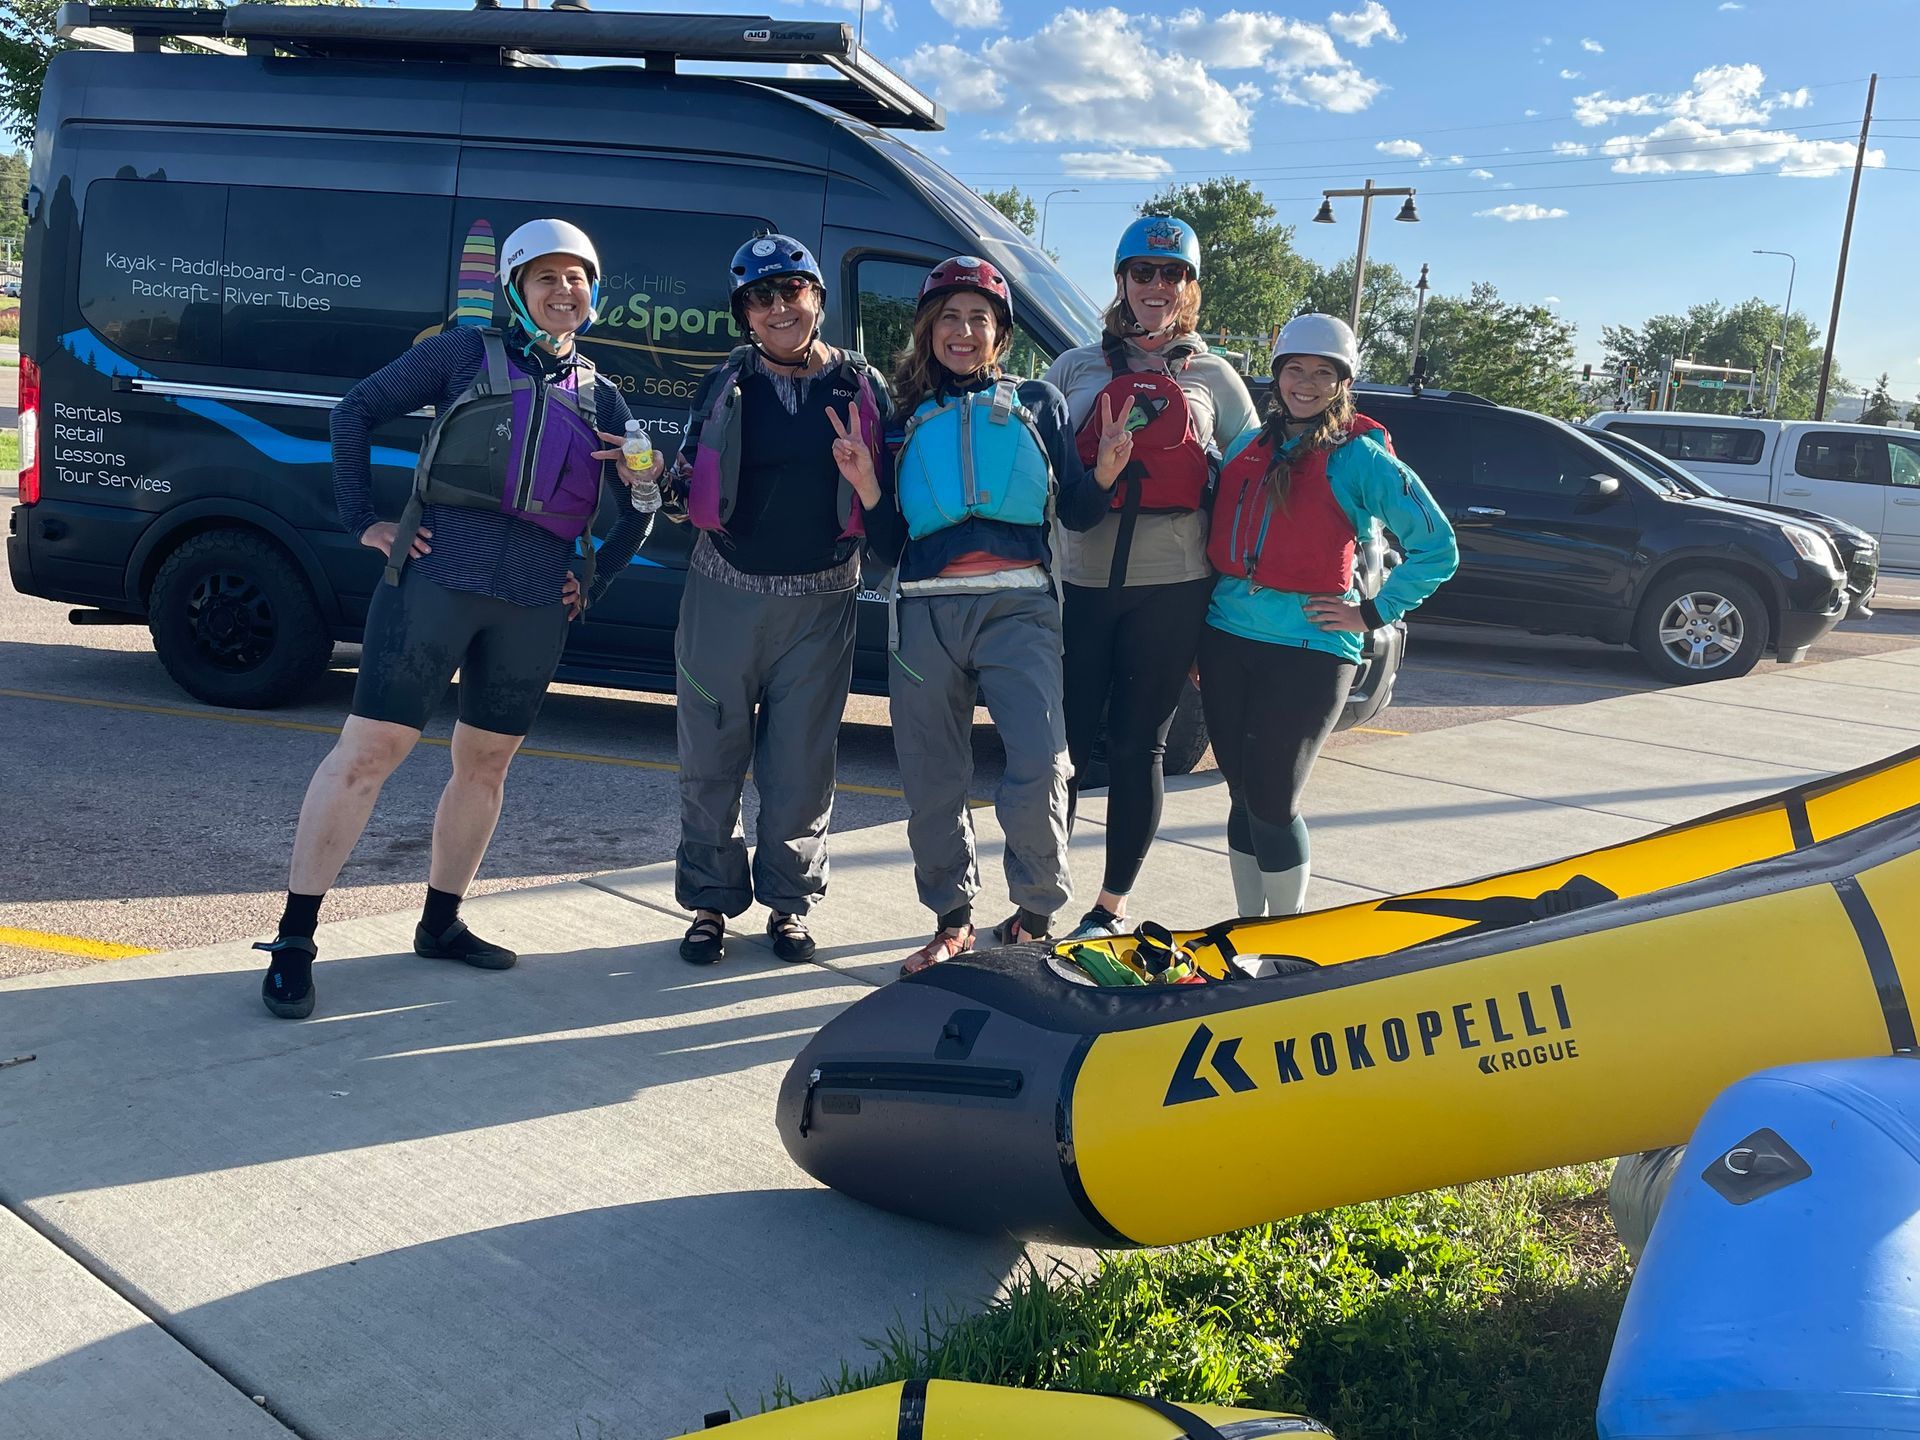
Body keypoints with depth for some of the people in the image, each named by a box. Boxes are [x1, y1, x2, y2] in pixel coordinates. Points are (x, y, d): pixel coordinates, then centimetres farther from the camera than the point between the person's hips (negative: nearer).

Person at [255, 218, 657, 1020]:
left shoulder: (600, 398, 16)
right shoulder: (465, 354, 5)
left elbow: (642, 506, 24)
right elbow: (356, 412, 7)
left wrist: (595, 581, 13)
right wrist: (363, 522, 0)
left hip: (534, 603, 5)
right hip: (435, 578, -4)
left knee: (485, 766, 11)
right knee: (369, 751, -6)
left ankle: (440, 923, 27)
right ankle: (294, 939, 0)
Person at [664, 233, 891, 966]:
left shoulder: (860, 388, 3)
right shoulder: (725, 384, 5)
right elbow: (690, 488, 10)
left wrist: (866, 479, -18)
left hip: (818, 602, -1)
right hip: (724, 593, 1)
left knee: (801, 765, 3)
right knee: (711, 758, 5)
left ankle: (789, 900, 20)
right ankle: (711, 901, 18)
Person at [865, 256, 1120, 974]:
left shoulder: (1038, 402, 13)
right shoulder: (906, 416, 15)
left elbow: (1075, 514, 12)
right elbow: (887, 546, 14)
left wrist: (1104, 474, -6)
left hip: (1017, 607, -2)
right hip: (926, 611, 2)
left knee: (1038, 768, -17)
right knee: (931, 781, 6)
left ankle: (1035, 915, 3)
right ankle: (952, 919, 24)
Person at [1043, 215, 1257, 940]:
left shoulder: (1214, 376, 12)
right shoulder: (1077, 368, 13)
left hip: (1171, 587, 0)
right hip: (1079, 581, 1)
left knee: (1138, 747, 4)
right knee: (1062, 744, 0)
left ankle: (1111, 906, 17)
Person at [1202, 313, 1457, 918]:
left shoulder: (1360, 459, -3)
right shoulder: (1248, 446, 13)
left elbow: (1436, 546, -3)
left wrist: (1373, 615, -7)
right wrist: (1196, 635, 13)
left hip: (1306, 650, -5)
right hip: (1226, 640, 5)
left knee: (1271, 802, -4)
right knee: (1243, 797, 10)